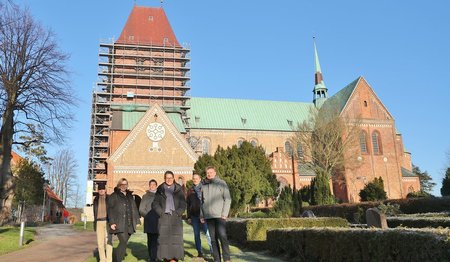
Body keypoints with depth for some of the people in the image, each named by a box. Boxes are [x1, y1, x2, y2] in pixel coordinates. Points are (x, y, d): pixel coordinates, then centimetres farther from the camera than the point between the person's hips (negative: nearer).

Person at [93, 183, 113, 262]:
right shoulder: (96, 199, 9)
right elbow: (95, 212, 13)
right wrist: (95, 223, 10)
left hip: (107, 222, -3)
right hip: (99, 222, 3)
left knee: (108, 241, -7)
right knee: (100, 242, 3)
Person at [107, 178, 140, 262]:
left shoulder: (130, 196, 18)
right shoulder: (114, 196, 2)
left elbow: (134, 209, 19)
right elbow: (110, 209, -4)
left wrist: (136, 221, 13)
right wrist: (112, 222, -12)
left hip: (129, 224, 5)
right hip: (119, 224, -5)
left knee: (124, 242, 7)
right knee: (123, 242, -15)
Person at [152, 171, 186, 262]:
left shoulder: (178, 189, 11)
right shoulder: (160, 190, 12)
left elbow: (183, 204, 7)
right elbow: (155, 204, 8)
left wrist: (178, 213, -6)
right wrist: (161, 213, -5)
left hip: (176, 218, 0)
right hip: (164, 218, 1)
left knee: (175, 239, -7)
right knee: (164, 238, -5)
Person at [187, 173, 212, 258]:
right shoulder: (190, 190, 13)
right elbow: (188, 204, 15)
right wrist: (188, 217, 11)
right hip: (194, 215, 4)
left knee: (208, 233, -9)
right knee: (196, 234, 7)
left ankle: (212, 250, -2)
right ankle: (199, 252, 14)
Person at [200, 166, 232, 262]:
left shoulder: (221, 183, 1)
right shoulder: (203, 185, 13)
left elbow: (227, 199, -3)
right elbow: (202, 201, 18)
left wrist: (224, 214, -10)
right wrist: (201, 215, 12)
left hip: (219, 215, -4)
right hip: (208, 216, 4)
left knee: (222, 236, -10)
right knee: (213, 238, 6)